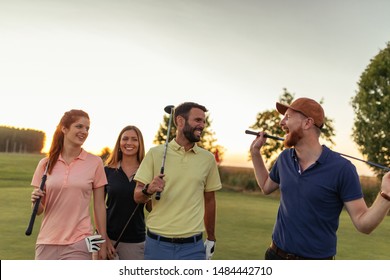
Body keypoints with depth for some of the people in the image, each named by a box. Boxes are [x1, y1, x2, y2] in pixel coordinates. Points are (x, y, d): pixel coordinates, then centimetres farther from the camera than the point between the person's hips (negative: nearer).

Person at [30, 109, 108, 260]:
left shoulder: (95, 162, -1)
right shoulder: (46, 164, 4)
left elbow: (99, 205, 1)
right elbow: (39, 210, 8)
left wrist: (103, 242, 0)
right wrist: (36, 200, -14)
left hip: (78, 244, -2)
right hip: (47, 242, 2)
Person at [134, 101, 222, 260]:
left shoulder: (208, 159, 4)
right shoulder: (155, 153, -2)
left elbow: (209, 201, 11)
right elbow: (137, 196, -1)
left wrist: (211, 239, 12)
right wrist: (149, 189, -22)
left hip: (193, 246, 1)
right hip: (157, 243, -1)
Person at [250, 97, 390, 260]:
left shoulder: (342, 168, -16)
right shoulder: (284, 158, -1)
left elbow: (363, 224, -15)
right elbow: (266, 187, 17)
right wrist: (255, 152, 9)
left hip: (317, 258, -4)